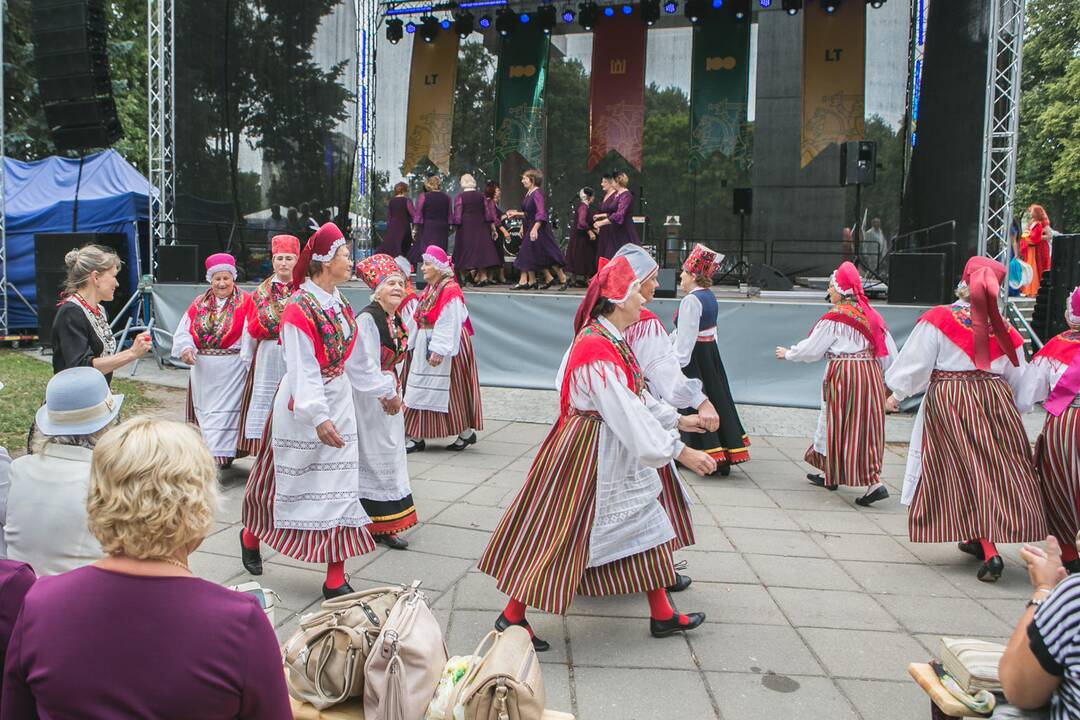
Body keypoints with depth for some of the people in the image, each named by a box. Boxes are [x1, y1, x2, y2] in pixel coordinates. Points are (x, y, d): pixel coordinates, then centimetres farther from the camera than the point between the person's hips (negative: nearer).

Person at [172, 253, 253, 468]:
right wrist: (185, 348, -13)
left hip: (232, 369, -5)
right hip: (203, 370, 5)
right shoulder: (199, 304, 11)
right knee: (205, 410, 11)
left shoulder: (245, 302, -3)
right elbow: (183, 331, 7)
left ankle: (222, 454, 1)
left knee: (225, 411, -3)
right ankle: (207, 451, 24)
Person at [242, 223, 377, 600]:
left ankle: (335, 579, 10)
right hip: (303, 405, -7)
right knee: (289, 480, 12)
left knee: (339, 484, 4)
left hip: (339, 400, 7)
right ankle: (251, 535, 44)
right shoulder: (299, 309, -20)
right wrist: (318, 417, -31)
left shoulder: (338, 300, 3)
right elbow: (302, 370, -24)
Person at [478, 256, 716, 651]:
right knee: (559, 534, 1)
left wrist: (678, 419, 16)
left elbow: (636, 396, 16)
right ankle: (512, 616, 18)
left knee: (645, 524, 15)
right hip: (586, 454, -10)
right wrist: (680, 451, -23)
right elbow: (626, 412, -28)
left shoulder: (612, 339, 7)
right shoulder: (597, 348, -26)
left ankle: (662, 614, 30)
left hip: (616, 454, 10)